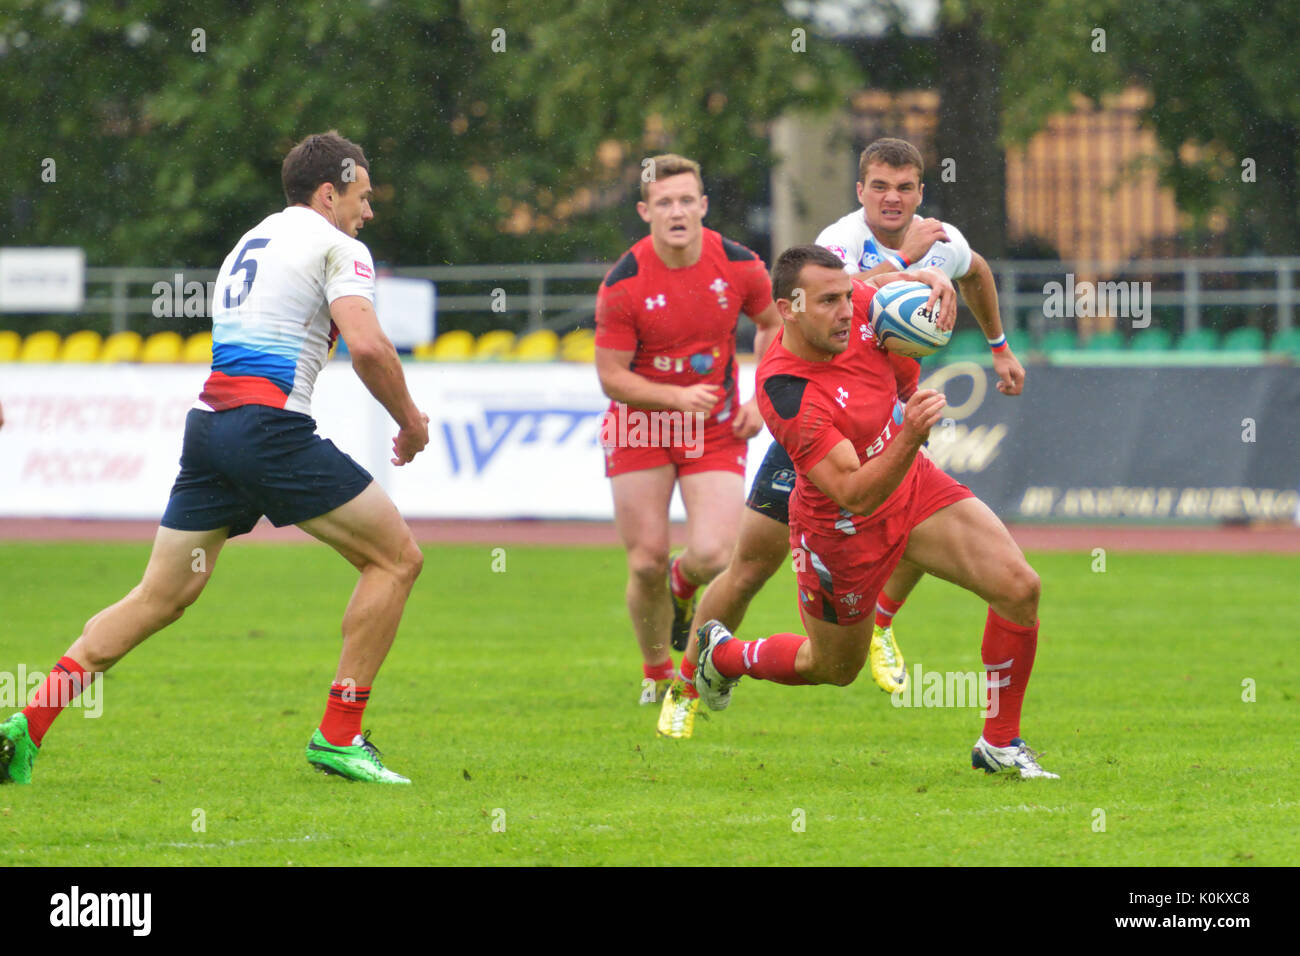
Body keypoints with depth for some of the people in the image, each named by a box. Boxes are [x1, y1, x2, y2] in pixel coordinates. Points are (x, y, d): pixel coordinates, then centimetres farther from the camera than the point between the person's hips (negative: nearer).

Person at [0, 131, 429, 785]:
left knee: (159, 598, 11)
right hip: (269, 425, -8)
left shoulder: (248, 244, 27)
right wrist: (411, 422, 0)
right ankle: (339, 736, -1)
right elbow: (367, 346, -13)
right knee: (397, 558, 2)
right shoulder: (336, 245, 0)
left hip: (209, 424, 8)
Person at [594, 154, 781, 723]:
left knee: (712, 558, -15)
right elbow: (611, 375, -11)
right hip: (640, 425, -1)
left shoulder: (739, 267, -8)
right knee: (646, 562, -4)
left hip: (716, 429, 1)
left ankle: (683, 588, 24)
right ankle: (657, 673, 22)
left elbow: (772, 325, 11)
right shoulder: (623, 284, -16)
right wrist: (678, 396, -25)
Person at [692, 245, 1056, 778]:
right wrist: (909, 437, -52)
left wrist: (932, 279, -11)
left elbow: (888, 285, 12)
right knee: (835, 667, 16)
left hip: (912, 485, 6)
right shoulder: (786, 394, -36)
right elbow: (854, 494, -37)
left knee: (1019, 587, -12)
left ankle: (1000, 744, 3)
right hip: (843, 530, -6)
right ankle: (722, 655, 46)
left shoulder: (855, 306, -16)